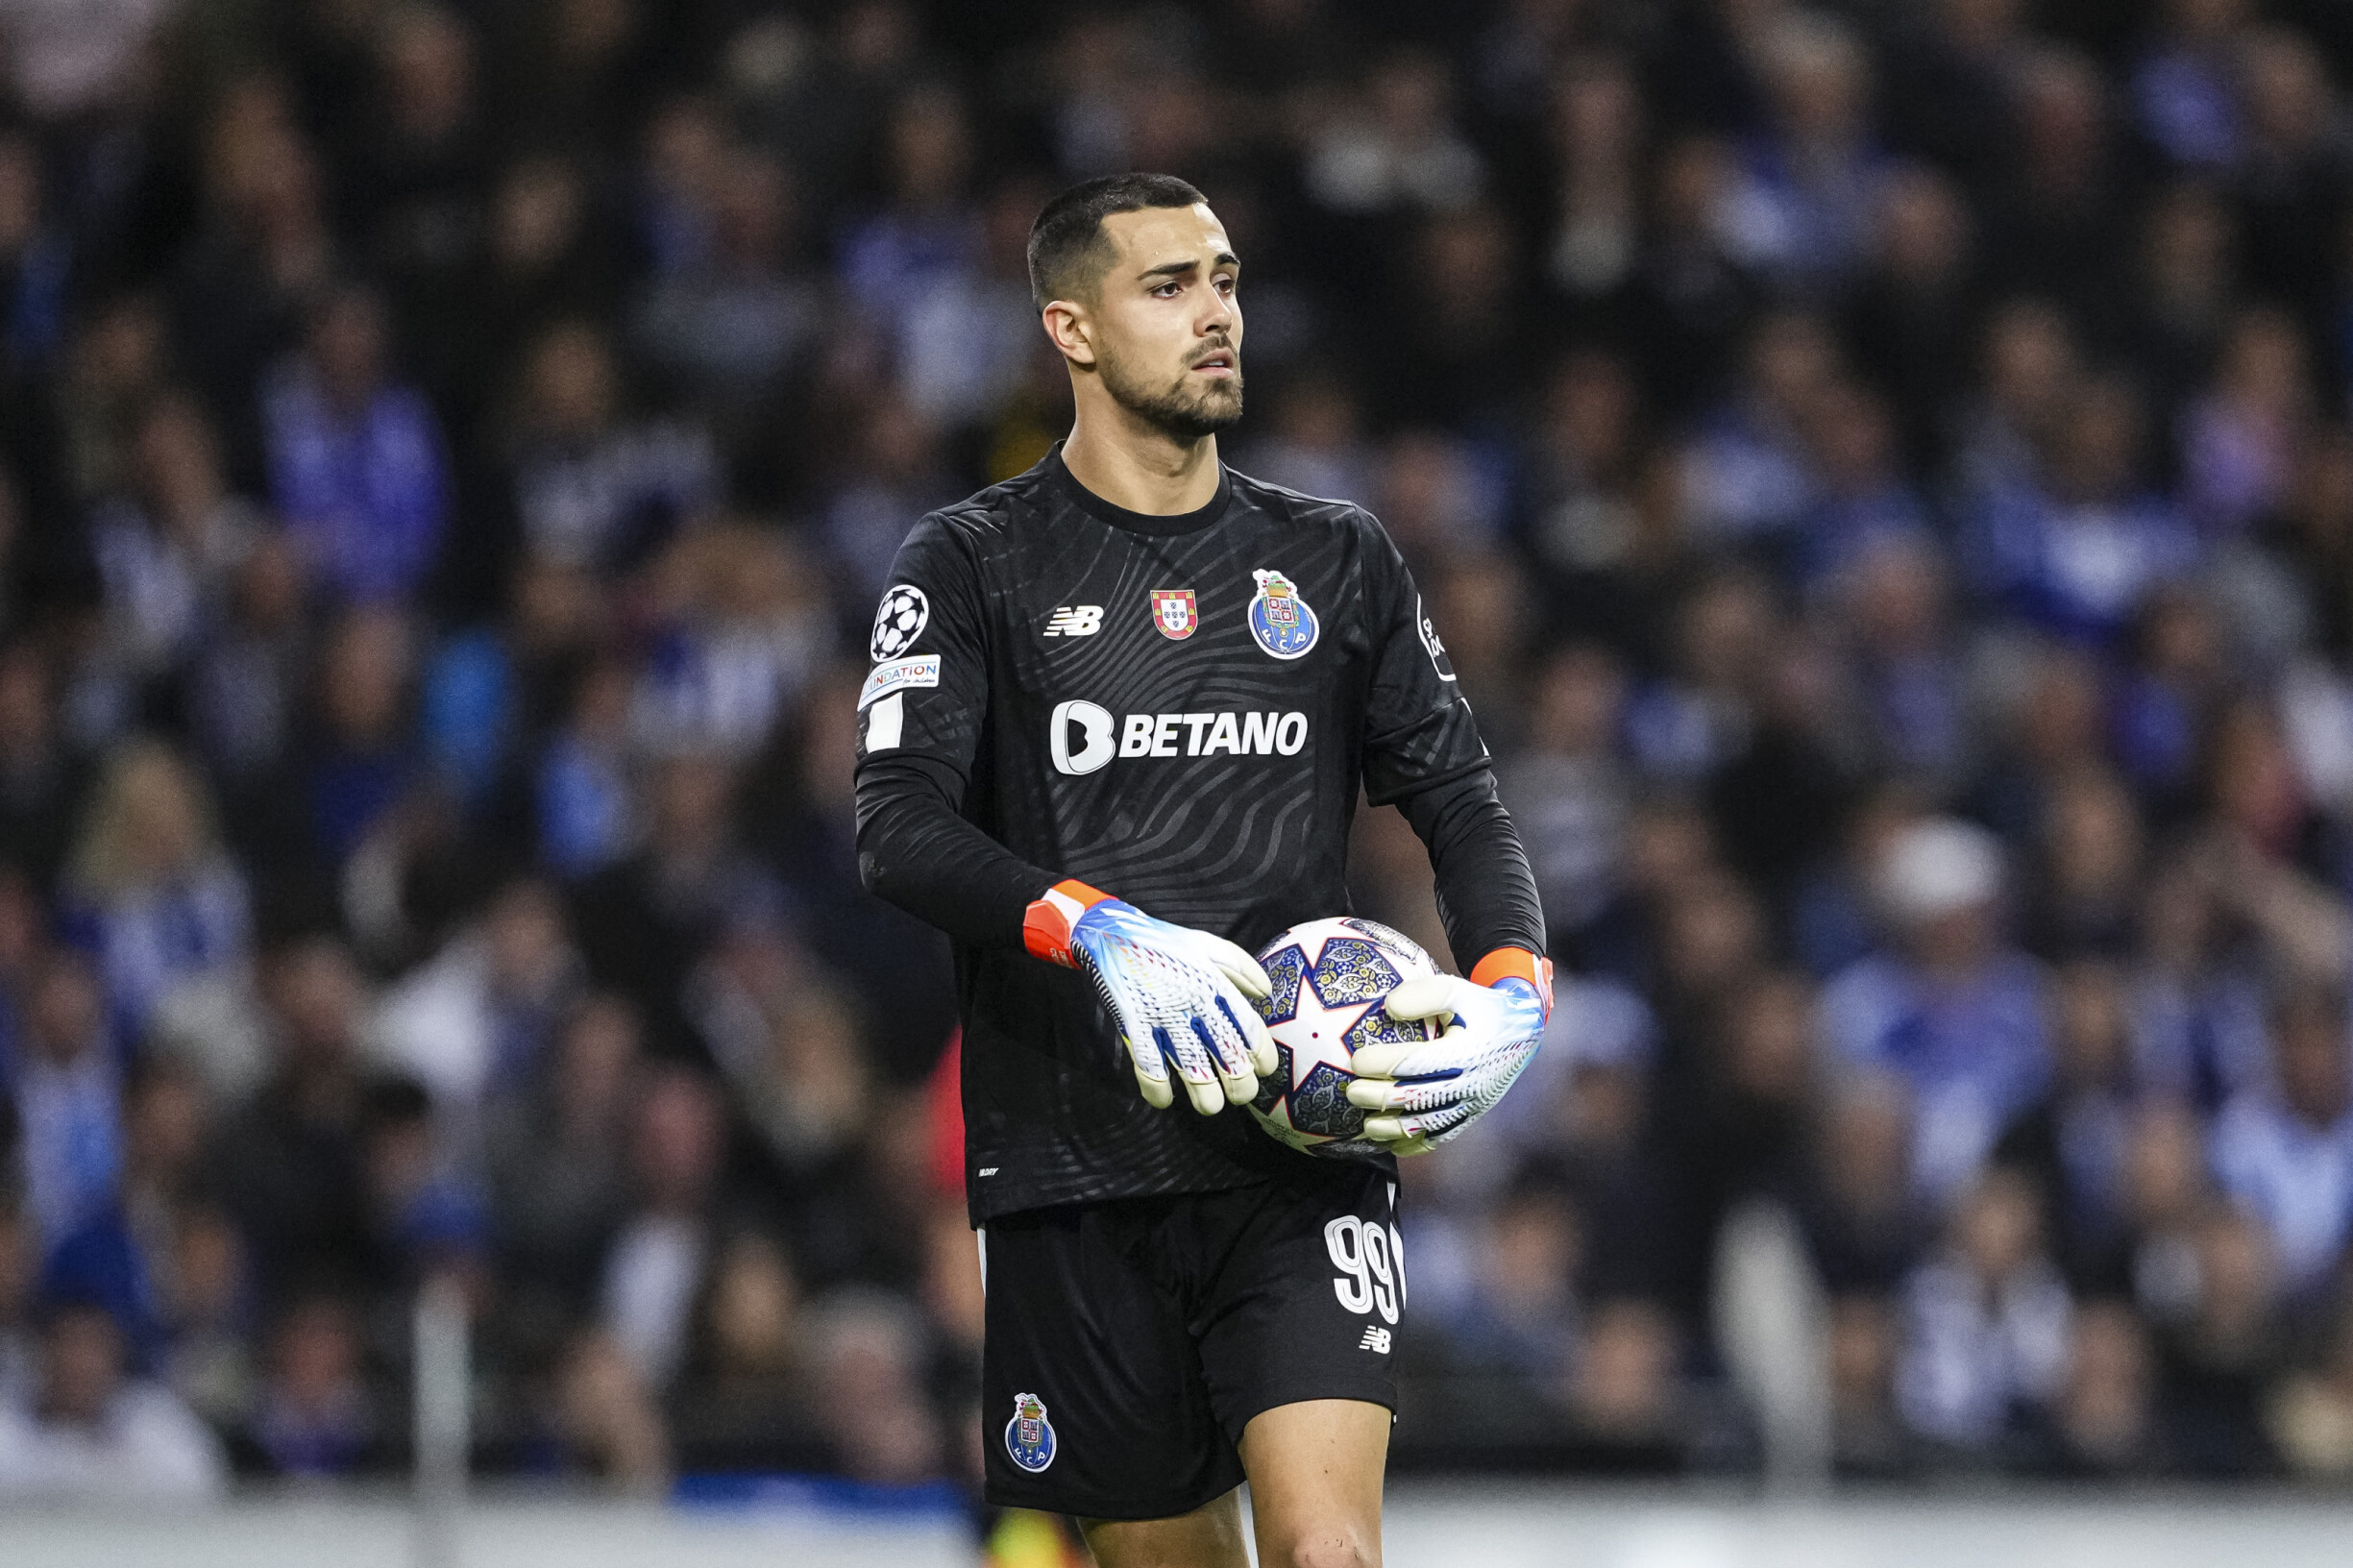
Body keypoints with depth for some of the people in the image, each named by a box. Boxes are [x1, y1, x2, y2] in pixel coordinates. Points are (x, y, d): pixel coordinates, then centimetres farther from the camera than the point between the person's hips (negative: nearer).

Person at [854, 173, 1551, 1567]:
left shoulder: (1338, 561, 13)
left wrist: (1516, 996, -7)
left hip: (1306, 1144, 1)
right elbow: (900, 828, -8)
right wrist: (1100, 936, -25)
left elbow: (1464, 807, 14)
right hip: (1073, 1167, -1)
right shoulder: (976, 566, 4)